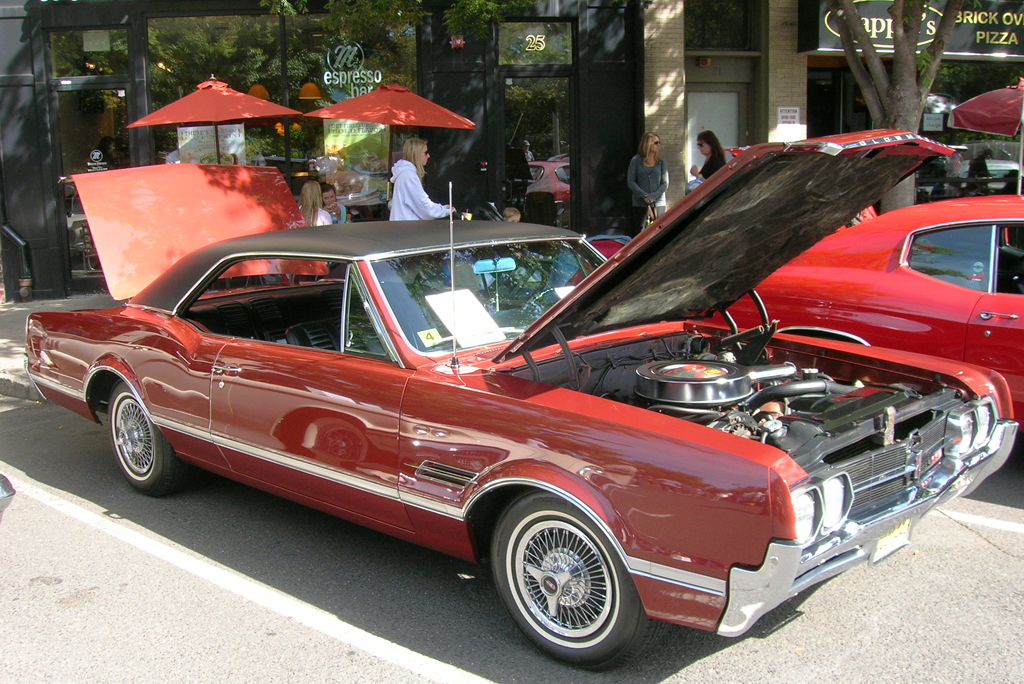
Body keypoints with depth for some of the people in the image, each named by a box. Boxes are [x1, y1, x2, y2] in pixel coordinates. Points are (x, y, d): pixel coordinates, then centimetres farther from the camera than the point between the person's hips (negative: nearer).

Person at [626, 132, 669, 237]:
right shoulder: (636, 161, 2)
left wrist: (652, 197, -11)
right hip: (640, 203, -1)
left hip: (658, 203, 1)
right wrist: (644, 196, -11)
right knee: (639, 232, -1)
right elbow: (630, 182, 0)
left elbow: (665, 184, 3)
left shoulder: (661, 162, 7)